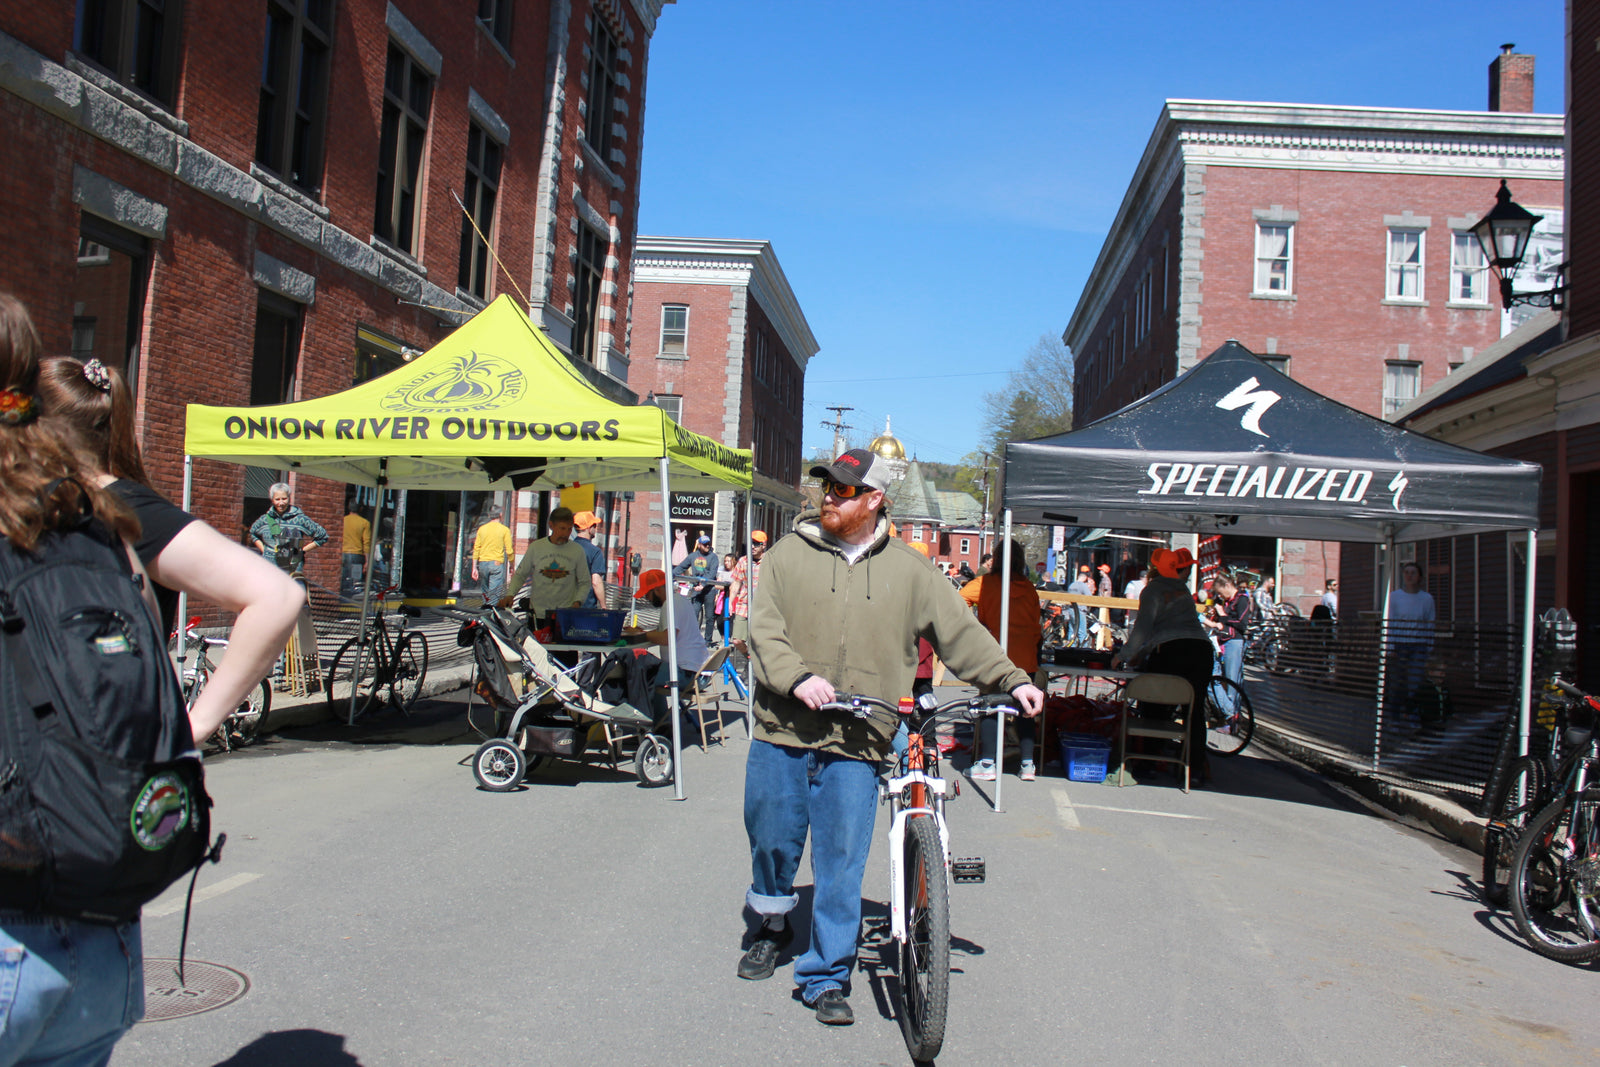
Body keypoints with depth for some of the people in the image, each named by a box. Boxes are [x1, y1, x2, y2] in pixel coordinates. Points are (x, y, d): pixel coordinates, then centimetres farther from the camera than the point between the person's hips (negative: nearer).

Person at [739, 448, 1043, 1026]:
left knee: (841, 865, 1)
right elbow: (764, 629, -3)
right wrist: (798, 677, -19)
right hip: (782, 731, 1)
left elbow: (959, 631, 9)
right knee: (772, 840, 13)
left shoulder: (908, 570, 6)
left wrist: (1012, 680, 1)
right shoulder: (789, 554, 4)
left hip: (856, 745, -1)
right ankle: (771, 925, 42)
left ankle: (827, 977, 16)